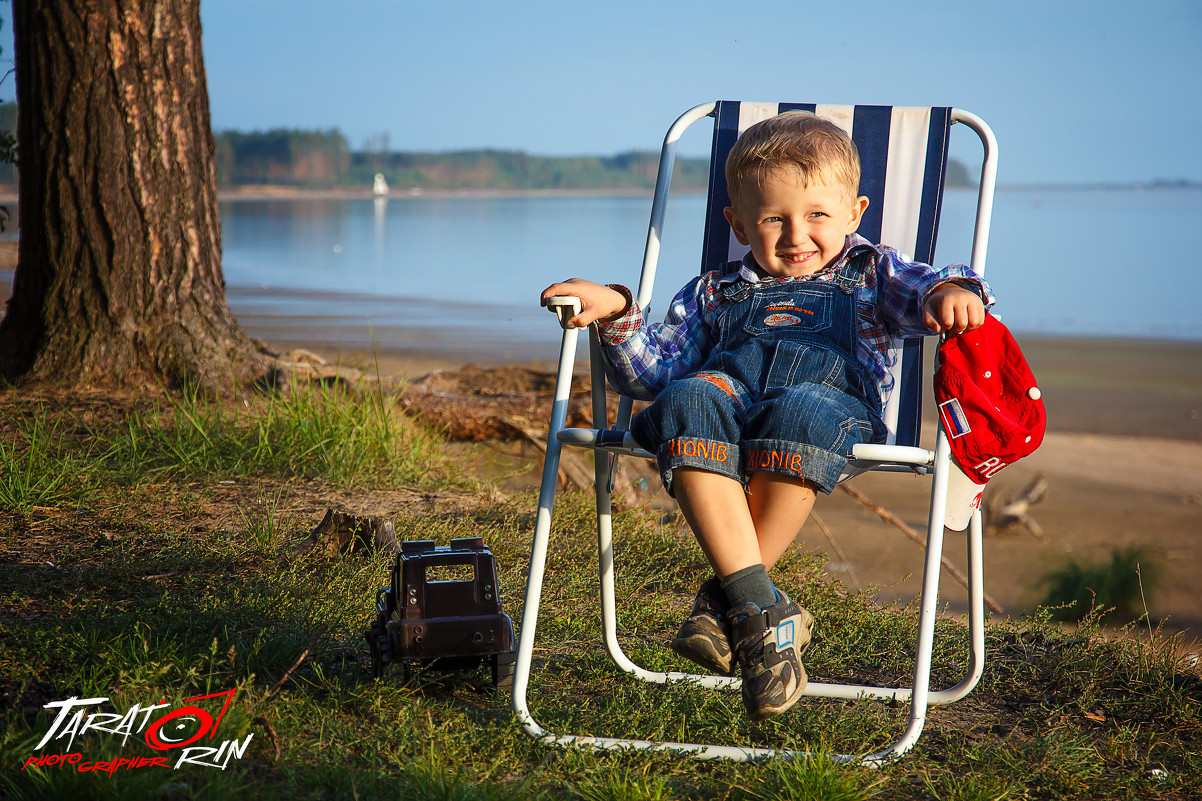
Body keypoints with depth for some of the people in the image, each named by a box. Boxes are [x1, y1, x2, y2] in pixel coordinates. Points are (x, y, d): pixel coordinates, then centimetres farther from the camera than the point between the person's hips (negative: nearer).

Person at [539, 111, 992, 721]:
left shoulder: (870, 274, 29)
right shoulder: (715, 293, 33)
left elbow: (921, 287, 9)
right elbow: (650, 373, 25)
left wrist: (951, 291, -16)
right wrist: (618, 317, 6)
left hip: (834, 398, -2)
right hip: (728, 386, 2)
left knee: (802, 415, -40)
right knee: (687, 402, -35)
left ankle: (724, 599, -27)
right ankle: (760, 607, -38)